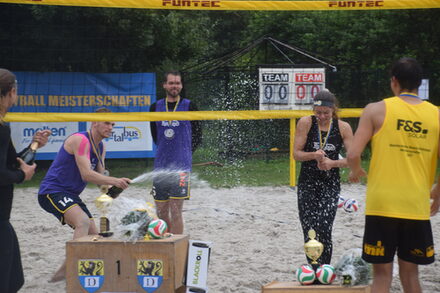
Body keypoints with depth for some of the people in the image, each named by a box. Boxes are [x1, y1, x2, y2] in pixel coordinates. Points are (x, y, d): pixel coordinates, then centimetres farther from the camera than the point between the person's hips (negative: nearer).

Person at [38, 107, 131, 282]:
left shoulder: (100, 147, 13)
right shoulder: (80, 140, -17)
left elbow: (100, 176, 14)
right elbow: (86, 174, -26)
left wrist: (110, 189, -8)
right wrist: (115, 181, -32)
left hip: (70, 195, 10)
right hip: (52, 191, -10)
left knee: (93, 235, 12)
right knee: (83, 221, -32)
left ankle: (63, 272, 21)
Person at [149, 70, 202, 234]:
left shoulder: (189, 107, 1)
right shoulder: (156, 107, 9)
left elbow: (197, 137, 6)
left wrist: (184, 154, 6)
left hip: (181, 165, -4)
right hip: (160, 165, 4)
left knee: (175, 211, -9)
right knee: (161, 211, 7)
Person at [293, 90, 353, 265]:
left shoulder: (343, 128, -1)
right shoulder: (305, 123, -2)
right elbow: (296, 154, -3)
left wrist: (333, 163, -18)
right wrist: (313, 155, -22)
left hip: (330, 185, -1)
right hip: (307, 183, 1)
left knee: (324, 230, -15)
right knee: (309, 231, -1)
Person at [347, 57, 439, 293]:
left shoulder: (377, 110, -3)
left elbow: (353, 154, -10)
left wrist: (356, 172, 13)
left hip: (381, 205, -2)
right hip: (417, 207, 2)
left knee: (382, 273, 4)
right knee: (410, 273, 14)